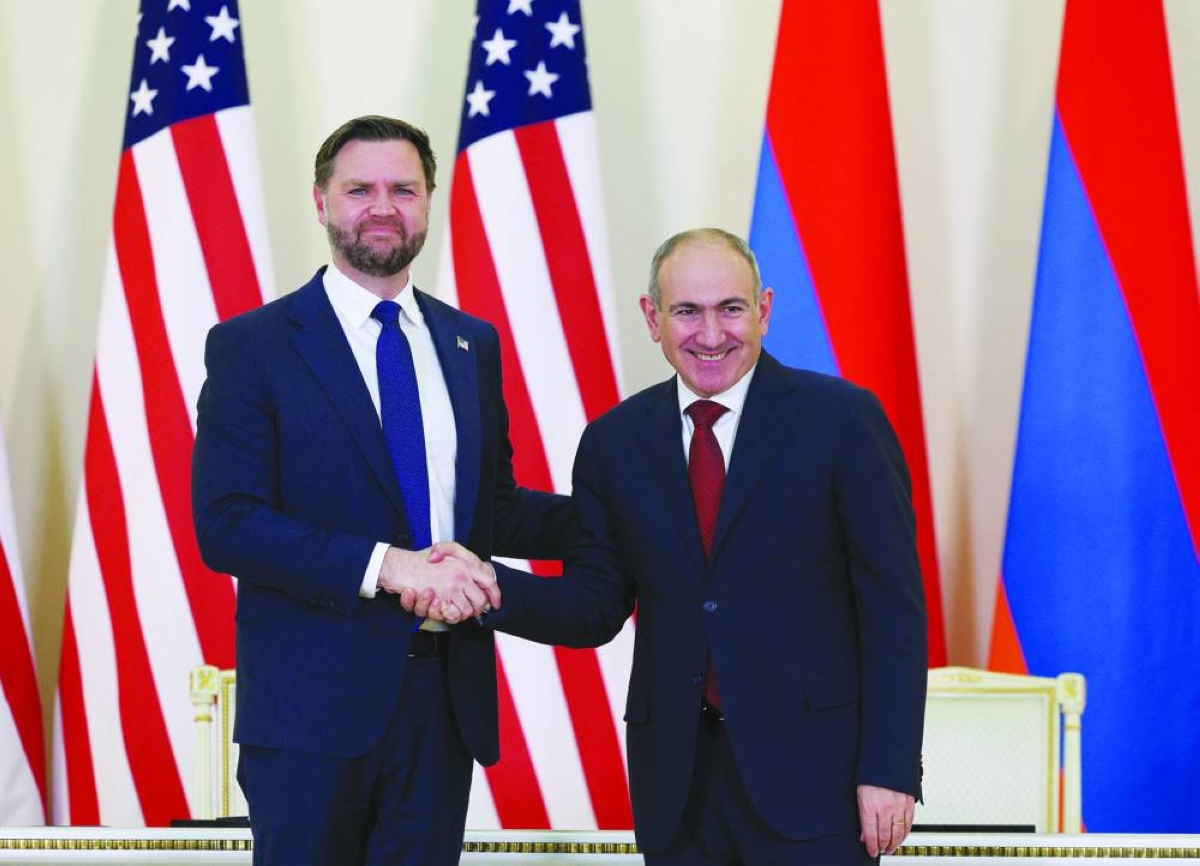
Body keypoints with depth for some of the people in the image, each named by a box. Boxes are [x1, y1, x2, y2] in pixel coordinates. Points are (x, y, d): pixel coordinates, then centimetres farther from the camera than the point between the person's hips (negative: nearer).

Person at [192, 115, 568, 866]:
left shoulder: (472, 344, 13)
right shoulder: (252, 347, -4)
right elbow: (227, 525, -12)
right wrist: (386, 565, -22)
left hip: (446, 695, 5)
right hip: (314, 702, -4)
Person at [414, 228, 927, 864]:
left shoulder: (840, 418, -4)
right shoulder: (613, 442, 7)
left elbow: (893, 605, -4)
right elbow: (596, 607, 8)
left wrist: (889, 769, -9)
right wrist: (489, 588, -11)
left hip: (811, 766, -3)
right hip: (677, 778, 3)